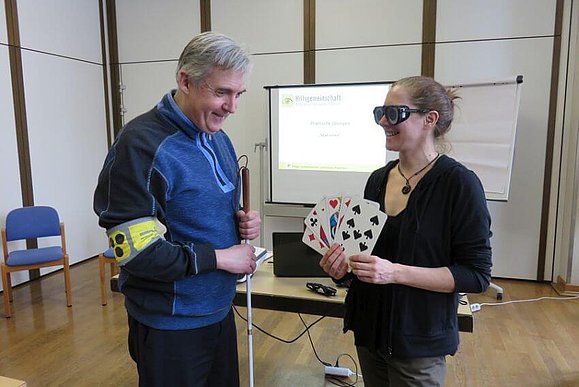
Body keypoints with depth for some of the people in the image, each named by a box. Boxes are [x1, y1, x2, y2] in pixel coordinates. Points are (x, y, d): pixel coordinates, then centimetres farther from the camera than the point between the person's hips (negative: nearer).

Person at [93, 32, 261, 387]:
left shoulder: (219, 138, 4)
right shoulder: (142, 145, -22)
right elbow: (137, 252, -24)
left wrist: (242, 221, -5)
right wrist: (220, 257, -19)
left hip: (220, 308, 8)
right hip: (171, 324, -7)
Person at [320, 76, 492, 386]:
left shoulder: (459, 183, -16)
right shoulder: (378, 179, 2)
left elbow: (476, 275, -16)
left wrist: (395, 272, -25)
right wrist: (345, 264, -8)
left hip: (419, 343, -5)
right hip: (370, 329, 6)